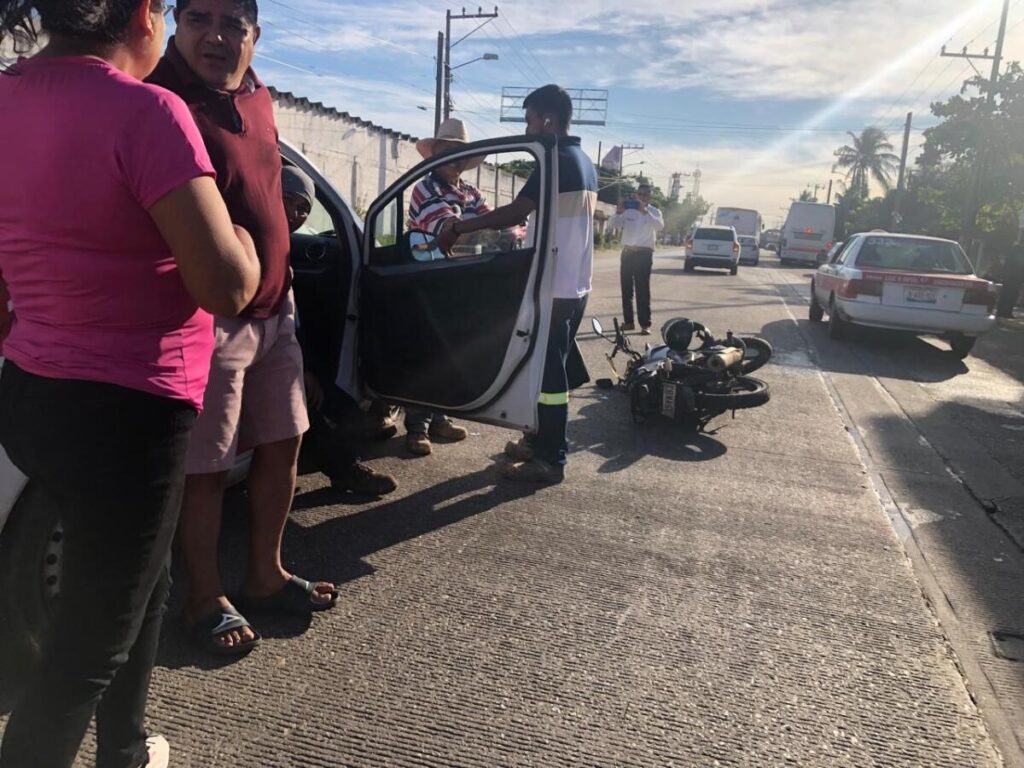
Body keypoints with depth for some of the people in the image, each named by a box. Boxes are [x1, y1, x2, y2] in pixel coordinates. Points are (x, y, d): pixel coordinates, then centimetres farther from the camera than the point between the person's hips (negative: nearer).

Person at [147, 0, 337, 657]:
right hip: (212, 316, -8)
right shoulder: (162, 101, -15)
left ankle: (266, 577, 32)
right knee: (207, 466, 4)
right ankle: (206, 597, 24)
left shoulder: (258, 98, 11)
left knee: (283, 441, 15)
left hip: (275, 307, 9)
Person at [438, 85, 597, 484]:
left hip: (554, 285, -10)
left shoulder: (556, 160, -15)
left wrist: (459, 228, -12)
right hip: (575, 283, 10)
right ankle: (541, 441, 28)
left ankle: (550, 460, 3)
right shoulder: (584, 163, 15)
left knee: (548, 371, -4)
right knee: (551, 368, 16)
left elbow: (515, 213, -21)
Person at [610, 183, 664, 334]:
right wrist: (618, 212, -18)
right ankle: (628, 321, 14)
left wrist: (645, 211, -30)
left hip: (644, 253, -4)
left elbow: (660, 226, -19)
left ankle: (645, 324, -8)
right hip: (627, 252, 4)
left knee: (643, 290, -7)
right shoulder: (628, 211, 8)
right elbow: (611, 225, 2)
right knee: (626, 289, 6)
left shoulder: (654, 212, 1)